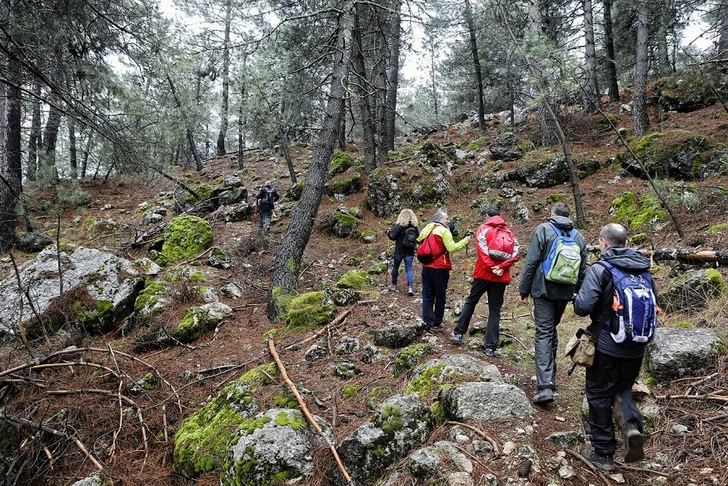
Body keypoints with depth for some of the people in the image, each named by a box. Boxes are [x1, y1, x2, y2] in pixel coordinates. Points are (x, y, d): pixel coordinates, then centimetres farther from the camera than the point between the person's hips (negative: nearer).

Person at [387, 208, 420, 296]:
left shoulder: (400, 226, -14)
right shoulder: (415, 227, 0)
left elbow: (393, 237, -13)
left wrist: (389, 232, 6)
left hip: (399, 250, -3)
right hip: (410, 252, 3)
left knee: (395, 266, 16)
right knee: (409, 269, 5)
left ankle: (393, 285, 25)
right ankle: (410, 287, -10)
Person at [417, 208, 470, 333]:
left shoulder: (427, 229, 10)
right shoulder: (444, 231, -10)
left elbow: (419, 241, 9)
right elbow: (452, 248, -16)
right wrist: (465, 241, -8)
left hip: (426, 267, 5)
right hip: (440, 268, -5)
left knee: (427, 296, 7)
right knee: (440, 296, 9)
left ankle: (426, 322, 2)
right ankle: (437, 322, 17)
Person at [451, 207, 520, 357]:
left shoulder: (483, 229, 2)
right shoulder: (510, 233, 12)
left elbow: (482, 250, -13)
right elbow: (515, 254, -2)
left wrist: (491, 267, -14)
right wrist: (501, 267, -11)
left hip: (483, 273, -2)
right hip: (501, 277, 2)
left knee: (471, 301, 15)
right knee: (495, 310, 5)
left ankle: (458, 333, 19)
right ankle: (490, 347, 3)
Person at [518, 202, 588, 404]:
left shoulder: (543, 230, -4)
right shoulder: (579, 237, 12)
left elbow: (531, 262, -9)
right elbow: (583, 270, 13)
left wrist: (524, 289, -2)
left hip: (544, 290, -5)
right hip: (565, 293, 5)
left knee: (544, 333, -7)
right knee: (552, 330, 19)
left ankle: (545, 386, -15)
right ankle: (549, 378, 28)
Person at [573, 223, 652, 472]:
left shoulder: (600, 269, -16)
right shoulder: (644, 269, 2)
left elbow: (583, 307, -23)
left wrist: (577, 298, -1)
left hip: (606, 346, -5)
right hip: (636, 348, 5)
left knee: (599, 396, 10)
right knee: (623, 389, 23)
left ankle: (603, 453, 19)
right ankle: (632, 425, -5)